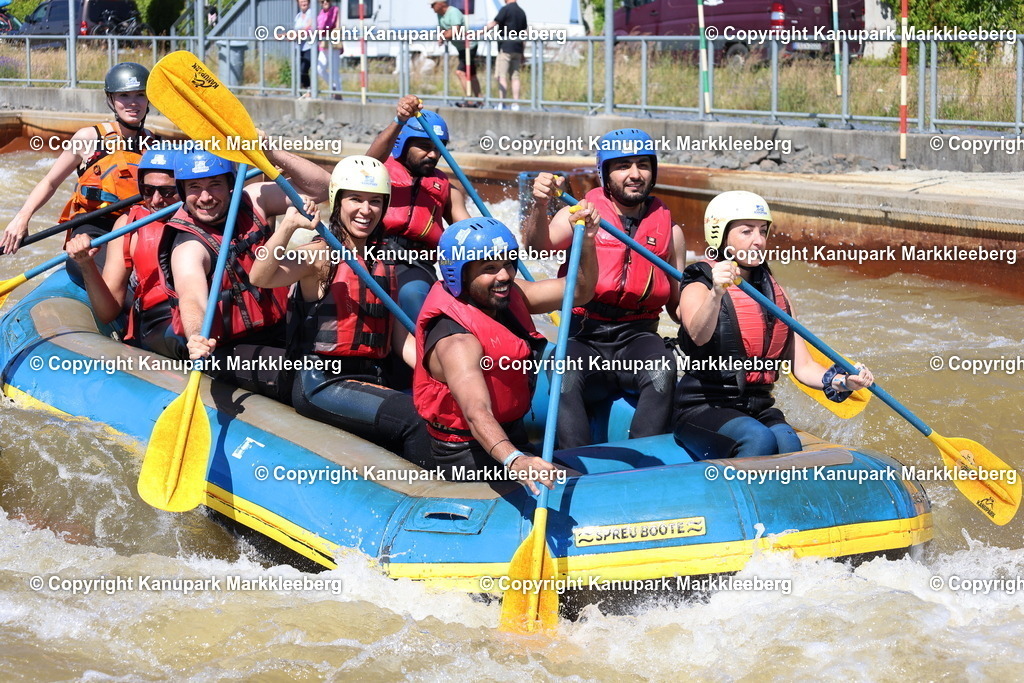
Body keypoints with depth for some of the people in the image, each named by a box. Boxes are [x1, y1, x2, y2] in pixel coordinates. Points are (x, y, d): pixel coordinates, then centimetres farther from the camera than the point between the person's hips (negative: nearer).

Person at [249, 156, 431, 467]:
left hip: (372, 380, 7)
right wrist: (288, 226, -37)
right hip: (321, 383, -6)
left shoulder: (386, 263, 15)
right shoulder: (321, 255, -5)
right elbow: (260, 277, -24)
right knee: (415, 420, -26)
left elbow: (402, 340, 14)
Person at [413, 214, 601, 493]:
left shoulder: (510, 295, -1)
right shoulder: (456, 341, -28)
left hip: (513, 442, 9)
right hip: (469, 457, -9)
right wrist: (513, 460, -60)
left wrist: (587, 241, -18)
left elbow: (579, 292, 1)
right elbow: (477, 413, -42)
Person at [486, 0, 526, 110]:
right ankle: (515, 104, 4)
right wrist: (522, 53, 19)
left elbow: (493, 24, -13)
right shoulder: (522, 12, 13)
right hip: (517, 49, 6)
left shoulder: (506, 9, -7)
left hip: (505, 47, -6)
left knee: (502, 76, -5)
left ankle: (501, 103, -9)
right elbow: (524, 34, 15)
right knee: (515, 77, 8)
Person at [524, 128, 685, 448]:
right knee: (564, 374, -34)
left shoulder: (669, 230, 11)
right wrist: (540, 206, -35)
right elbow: (538, 244, -16)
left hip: (637, 340, 2)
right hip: (583, 340, -1)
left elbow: (678, 307, 16)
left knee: (662, 369, -32)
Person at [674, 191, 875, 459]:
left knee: (789, 445, -29)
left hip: (760, 411, 5)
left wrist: (840, 382, -10)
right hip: (702, 410, -5)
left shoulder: (776, 294, 16)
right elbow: (699, 336, -26)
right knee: (760, 439, -34)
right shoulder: (699, 288, -3)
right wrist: (716, 293, -46)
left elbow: (802, 365, 10)